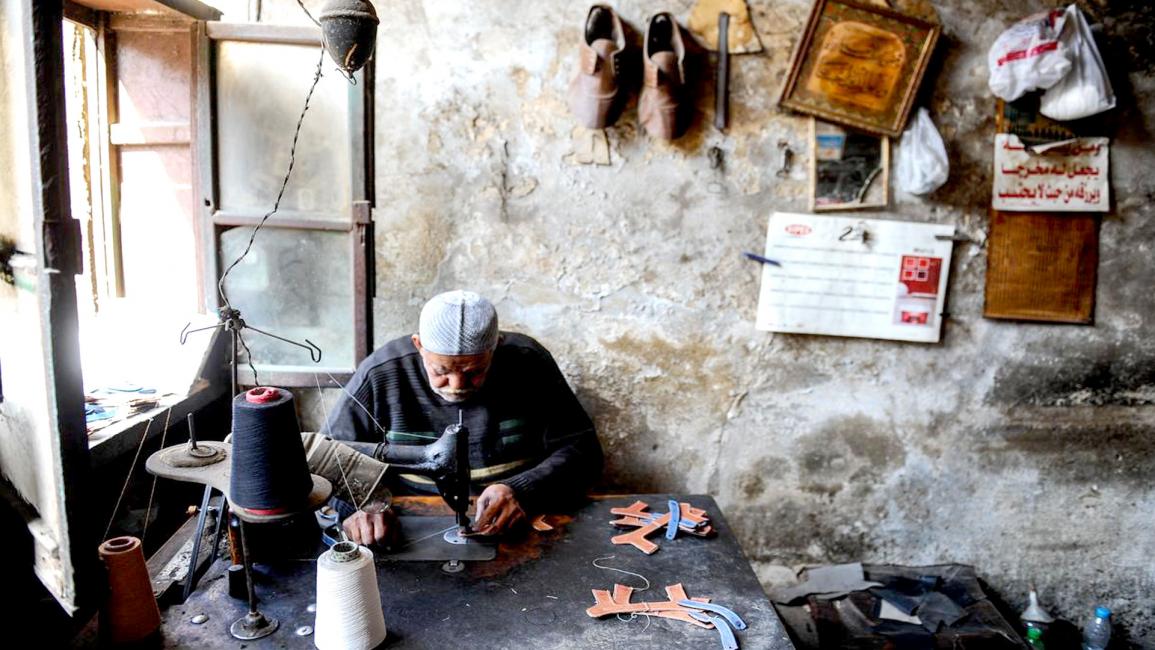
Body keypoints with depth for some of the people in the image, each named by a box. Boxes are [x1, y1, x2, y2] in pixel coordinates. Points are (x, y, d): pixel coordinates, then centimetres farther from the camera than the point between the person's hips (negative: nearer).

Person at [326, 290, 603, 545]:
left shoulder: (529, 364, -8)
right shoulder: (380, 376, -9)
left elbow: (582, 450, -6)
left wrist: (522, 492, -23)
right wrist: (359, 505, -21)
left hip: (518, 534, 0)